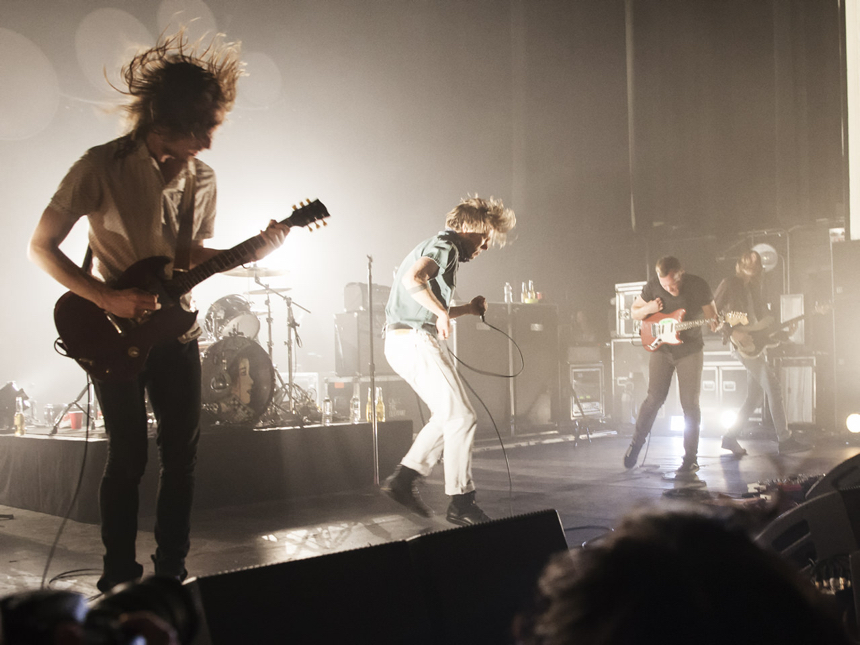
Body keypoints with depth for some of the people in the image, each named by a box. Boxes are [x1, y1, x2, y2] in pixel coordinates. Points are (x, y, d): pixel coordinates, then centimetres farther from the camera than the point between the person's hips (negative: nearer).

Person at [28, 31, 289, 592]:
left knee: (182, 455, 7)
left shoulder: (202, 178, 1)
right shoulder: (102, 166, -15)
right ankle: (119, 576, 20)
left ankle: (172, 568, 22)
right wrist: (109, 298, -20)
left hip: (175, 330, 5)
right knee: (129, 458, 1)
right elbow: (41, 246, -10)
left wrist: (253, 252, -4)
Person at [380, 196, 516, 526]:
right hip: (414, 339, -11)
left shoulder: (438, 247, 25)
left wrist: (465, 309, 16)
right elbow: (412, 279, -29)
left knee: (447, 416, 16)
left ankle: (403, 479, 15)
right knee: (461, 418, -8)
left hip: (404, 340, 11)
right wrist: (441, 312, -20)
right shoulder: (445, 247, -8)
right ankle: (461, 504, -2)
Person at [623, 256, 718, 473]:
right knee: (654, 398, -2)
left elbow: (712, 315, -1)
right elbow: (633, 312, 5)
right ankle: (636, 443, 17)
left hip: (690, 351, -1)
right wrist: (648, 309, -17)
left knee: (690, 404, -2)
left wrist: (714, 323, -25)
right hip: (661, 349, 1)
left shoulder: (698, 286, -11)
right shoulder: (652, 287, -8)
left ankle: (690, 458, 6)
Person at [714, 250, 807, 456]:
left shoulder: (756, 287, 19)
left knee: (755, 396, 6)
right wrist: (731, 332, -17)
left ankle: (730, 437, 14)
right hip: (742, 344, -8)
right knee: (773, 386, -15)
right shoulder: (729, 284, -2)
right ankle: (784, 440, -15)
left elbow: (764, 318, 21)